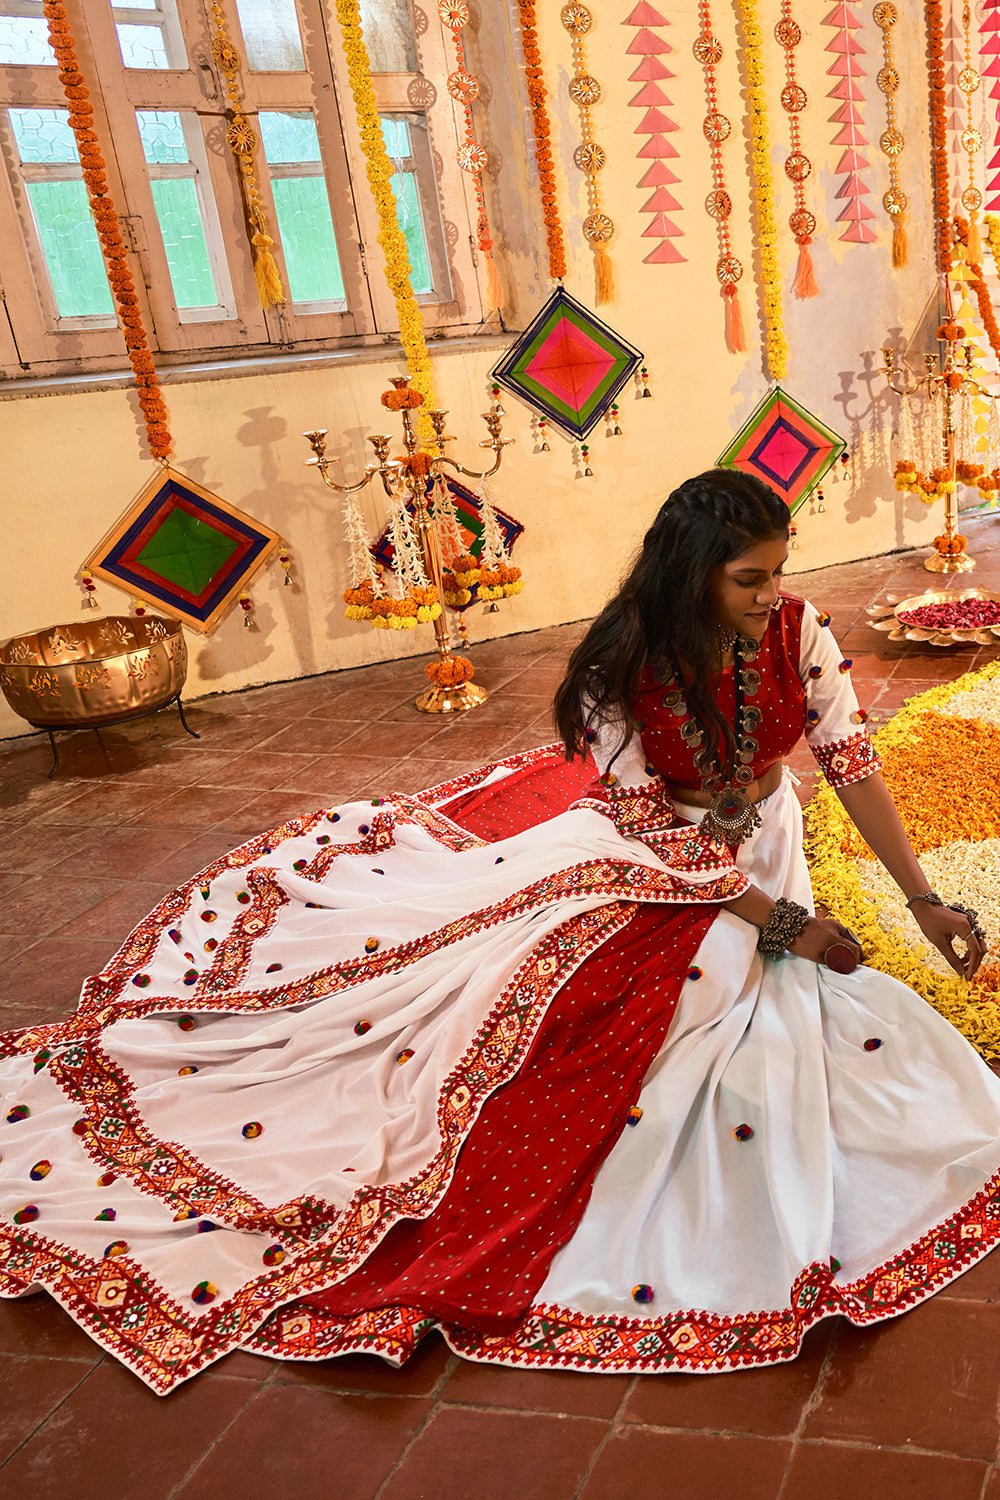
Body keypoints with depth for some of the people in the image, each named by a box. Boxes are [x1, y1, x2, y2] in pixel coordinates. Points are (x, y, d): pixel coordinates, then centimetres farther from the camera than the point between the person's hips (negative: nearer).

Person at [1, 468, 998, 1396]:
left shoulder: (796, 634, -18)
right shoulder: (621, 670, -27)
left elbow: (854, 766, -10)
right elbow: (653, 837, -23)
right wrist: (782, 923, -24)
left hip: (748, 848, 3)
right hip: (637, 840, -3)